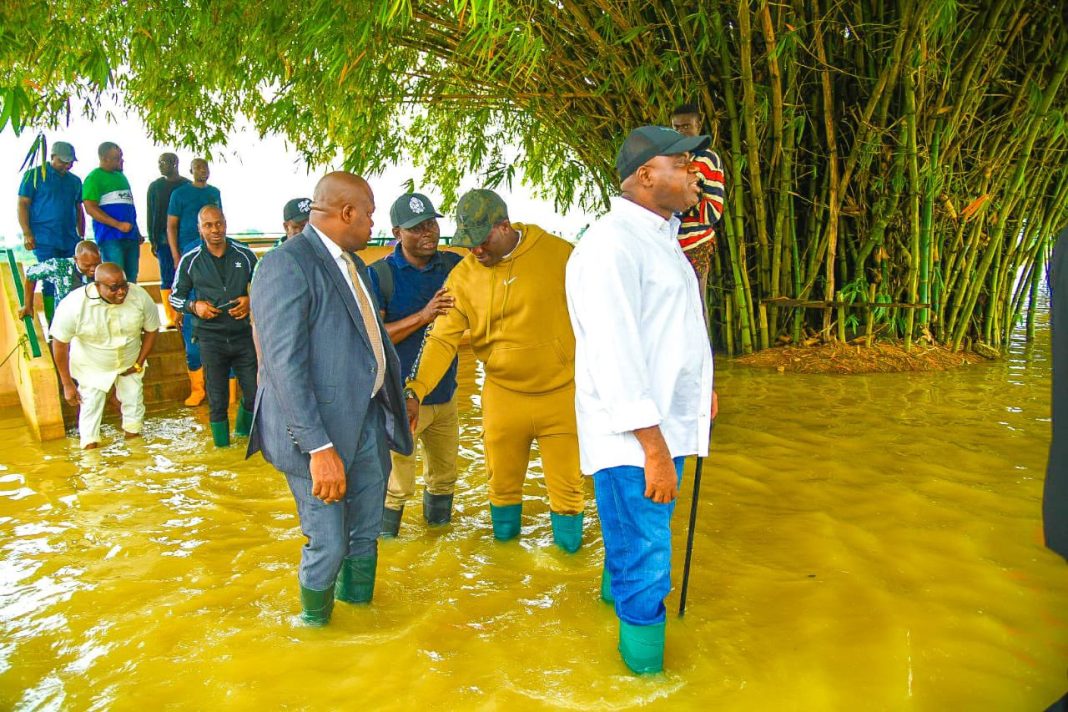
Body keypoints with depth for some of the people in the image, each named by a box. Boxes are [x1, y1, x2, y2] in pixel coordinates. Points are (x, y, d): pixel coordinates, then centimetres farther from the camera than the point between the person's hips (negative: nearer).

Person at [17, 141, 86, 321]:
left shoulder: (75, 181, 16)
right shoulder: (34, 175, 2)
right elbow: (23, 204, -2)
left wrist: (82, 236, 17)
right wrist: (27, 233, -10)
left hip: (71, 240, 5)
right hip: (45, 241, -5)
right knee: (51, 282, -4)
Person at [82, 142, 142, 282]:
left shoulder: (121, 176, 20)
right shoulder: (94, 178, -4)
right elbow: (90, 208, -13)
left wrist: (137, 232, 21)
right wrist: (118, 224, -19)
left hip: (131, 236, 7)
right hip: (111, 237, -7)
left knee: (131, 279, 8)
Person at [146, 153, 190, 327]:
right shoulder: (155, 186, 9)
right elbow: (151, 214, 7)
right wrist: (153, 240, 1)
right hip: (164, 239, 0)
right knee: (167, 279, -1)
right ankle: (170, 317, 2)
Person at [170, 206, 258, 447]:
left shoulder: (244, 255, 1)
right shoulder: (190, 261, 0)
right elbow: (175, 297, 9)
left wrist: (251, 301, -9)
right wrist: (194, 306, -11)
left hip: (243, 334, 1)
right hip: (210, 339, -1)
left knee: (254, 394, 6)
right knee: (217, 399, 8)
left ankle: (245, 432, 34)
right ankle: (221, 444, 26)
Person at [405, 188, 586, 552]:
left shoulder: (558, 253, -10)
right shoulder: (462, 276, -5)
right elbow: (442, 339, -8)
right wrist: (415, 392, -20)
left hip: (561, 393, -2)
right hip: (503, 396, 2)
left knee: (566, 485, 9)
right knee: (502, 483, 16)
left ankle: (568, 543, 33)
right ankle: (504, 538, 41)